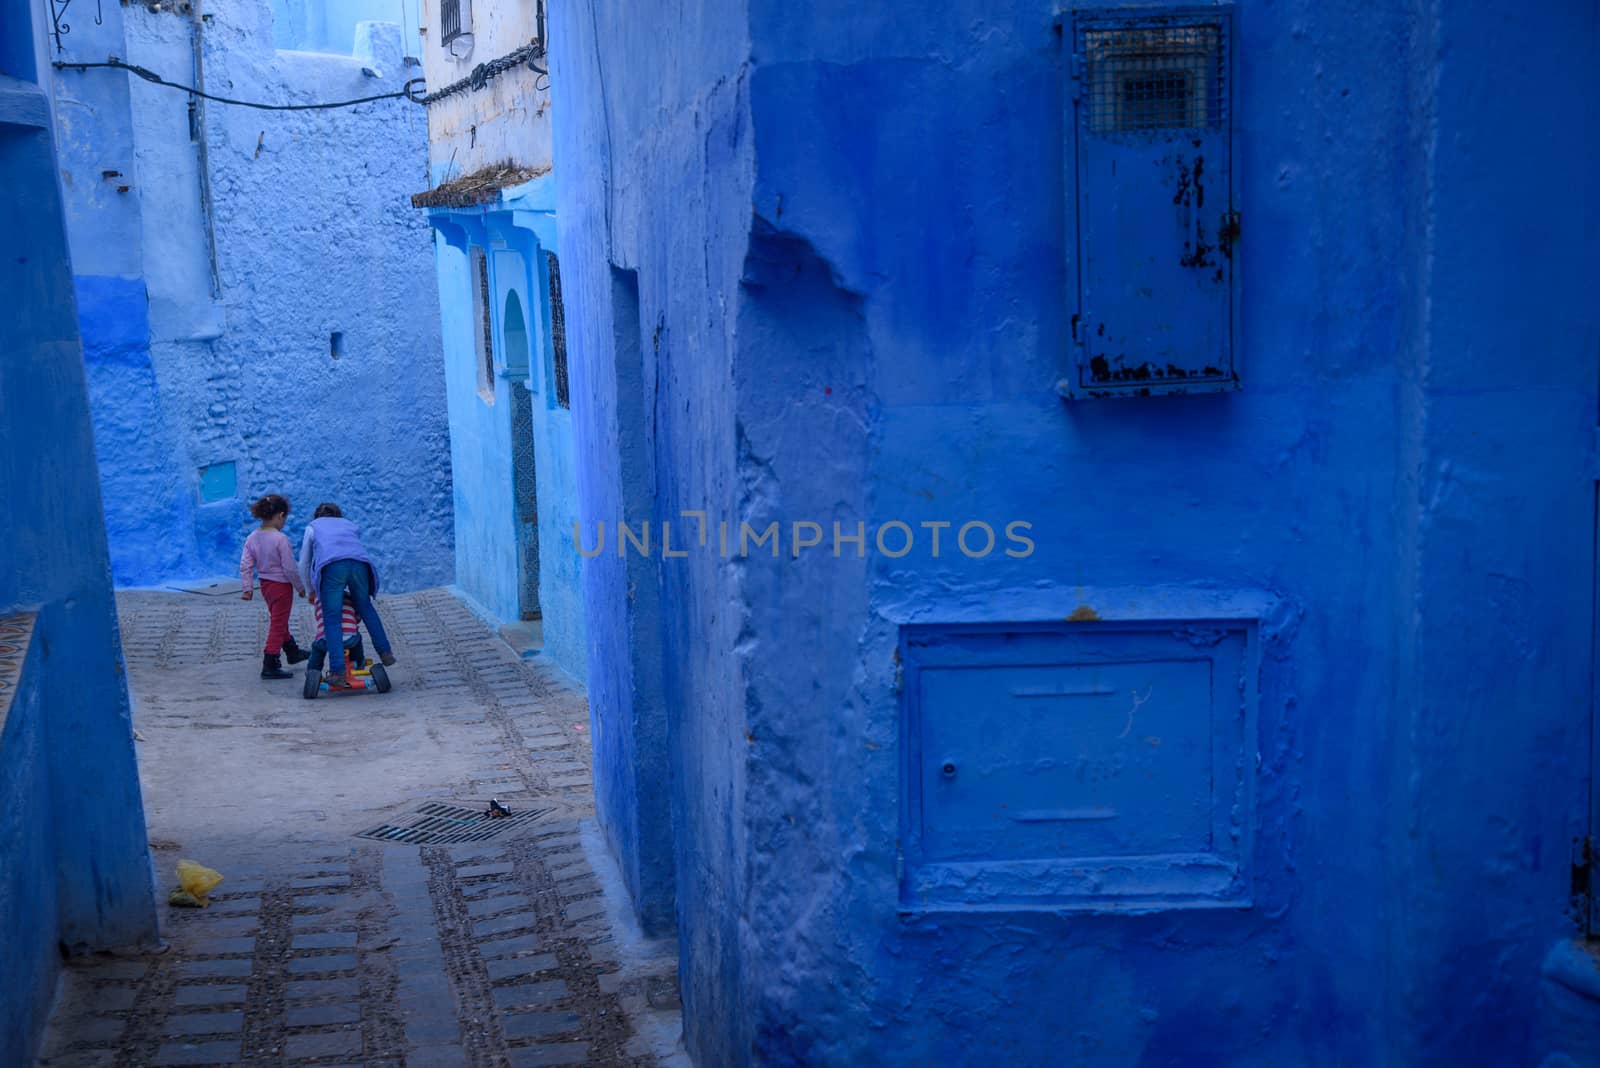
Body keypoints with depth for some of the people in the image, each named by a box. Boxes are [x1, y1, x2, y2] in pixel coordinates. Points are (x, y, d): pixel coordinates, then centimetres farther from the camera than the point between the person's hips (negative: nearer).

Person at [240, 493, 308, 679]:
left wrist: (247, 587, 6)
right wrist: (300, 587, -7)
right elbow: (290, 568, -20)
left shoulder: (252, 538, -3)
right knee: (278, 625, 0)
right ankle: (270, 666, 0)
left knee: (278, 620, 24)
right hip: (282, 585, -8)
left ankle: (293, 652, 43)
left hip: (265, 584, 8)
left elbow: (245, 565, -1)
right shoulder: (281, 539, -23)